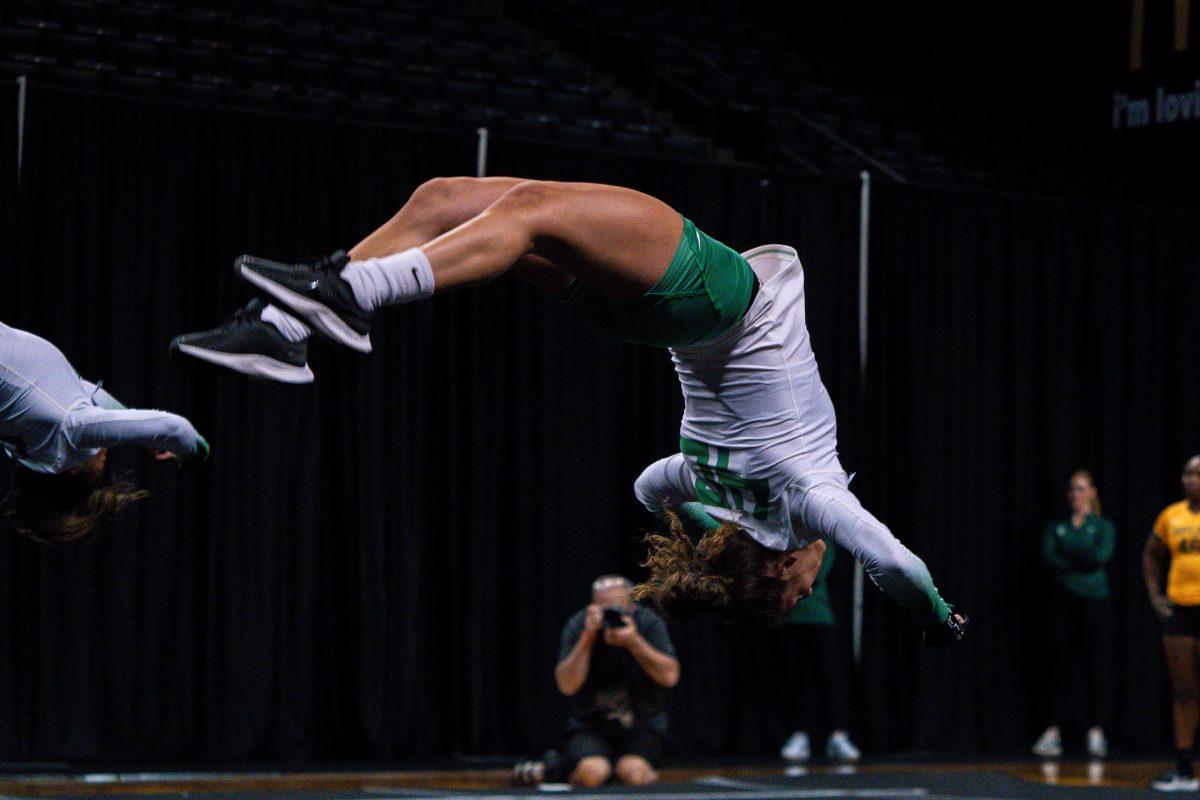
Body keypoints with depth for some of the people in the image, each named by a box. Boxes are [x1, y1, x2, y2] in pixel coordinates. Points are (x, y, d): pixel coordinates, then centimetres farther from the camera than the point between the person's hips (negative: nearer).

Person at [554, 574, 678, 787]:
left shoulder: (649, 623, -7)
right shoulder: (577, 626, -7)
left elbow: (670, 676, -17)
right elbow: (567, 686, -16)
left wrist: (634, 641, -28)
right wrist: (587, 638, -25)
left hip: (642, 725, 0)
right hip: (589, 727, 0)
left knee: (634, 772, -29)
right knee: (592, 772, -29)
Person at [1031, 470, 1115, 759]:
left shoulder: (1103, 527, 7)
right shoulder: (1055, 527, 12)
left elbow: (1101, 556, -11)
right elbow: (1047, 559, -4)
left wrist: (1067, 548, -6)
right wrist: (1081, 563, -11)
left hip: (1094, 604, -1)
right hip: (1064, 603, 1)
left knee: (1095, 667, -2)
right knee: (1062, 665, -2)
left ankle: (1096, 734, 2)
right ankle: (1053, 732, -3)